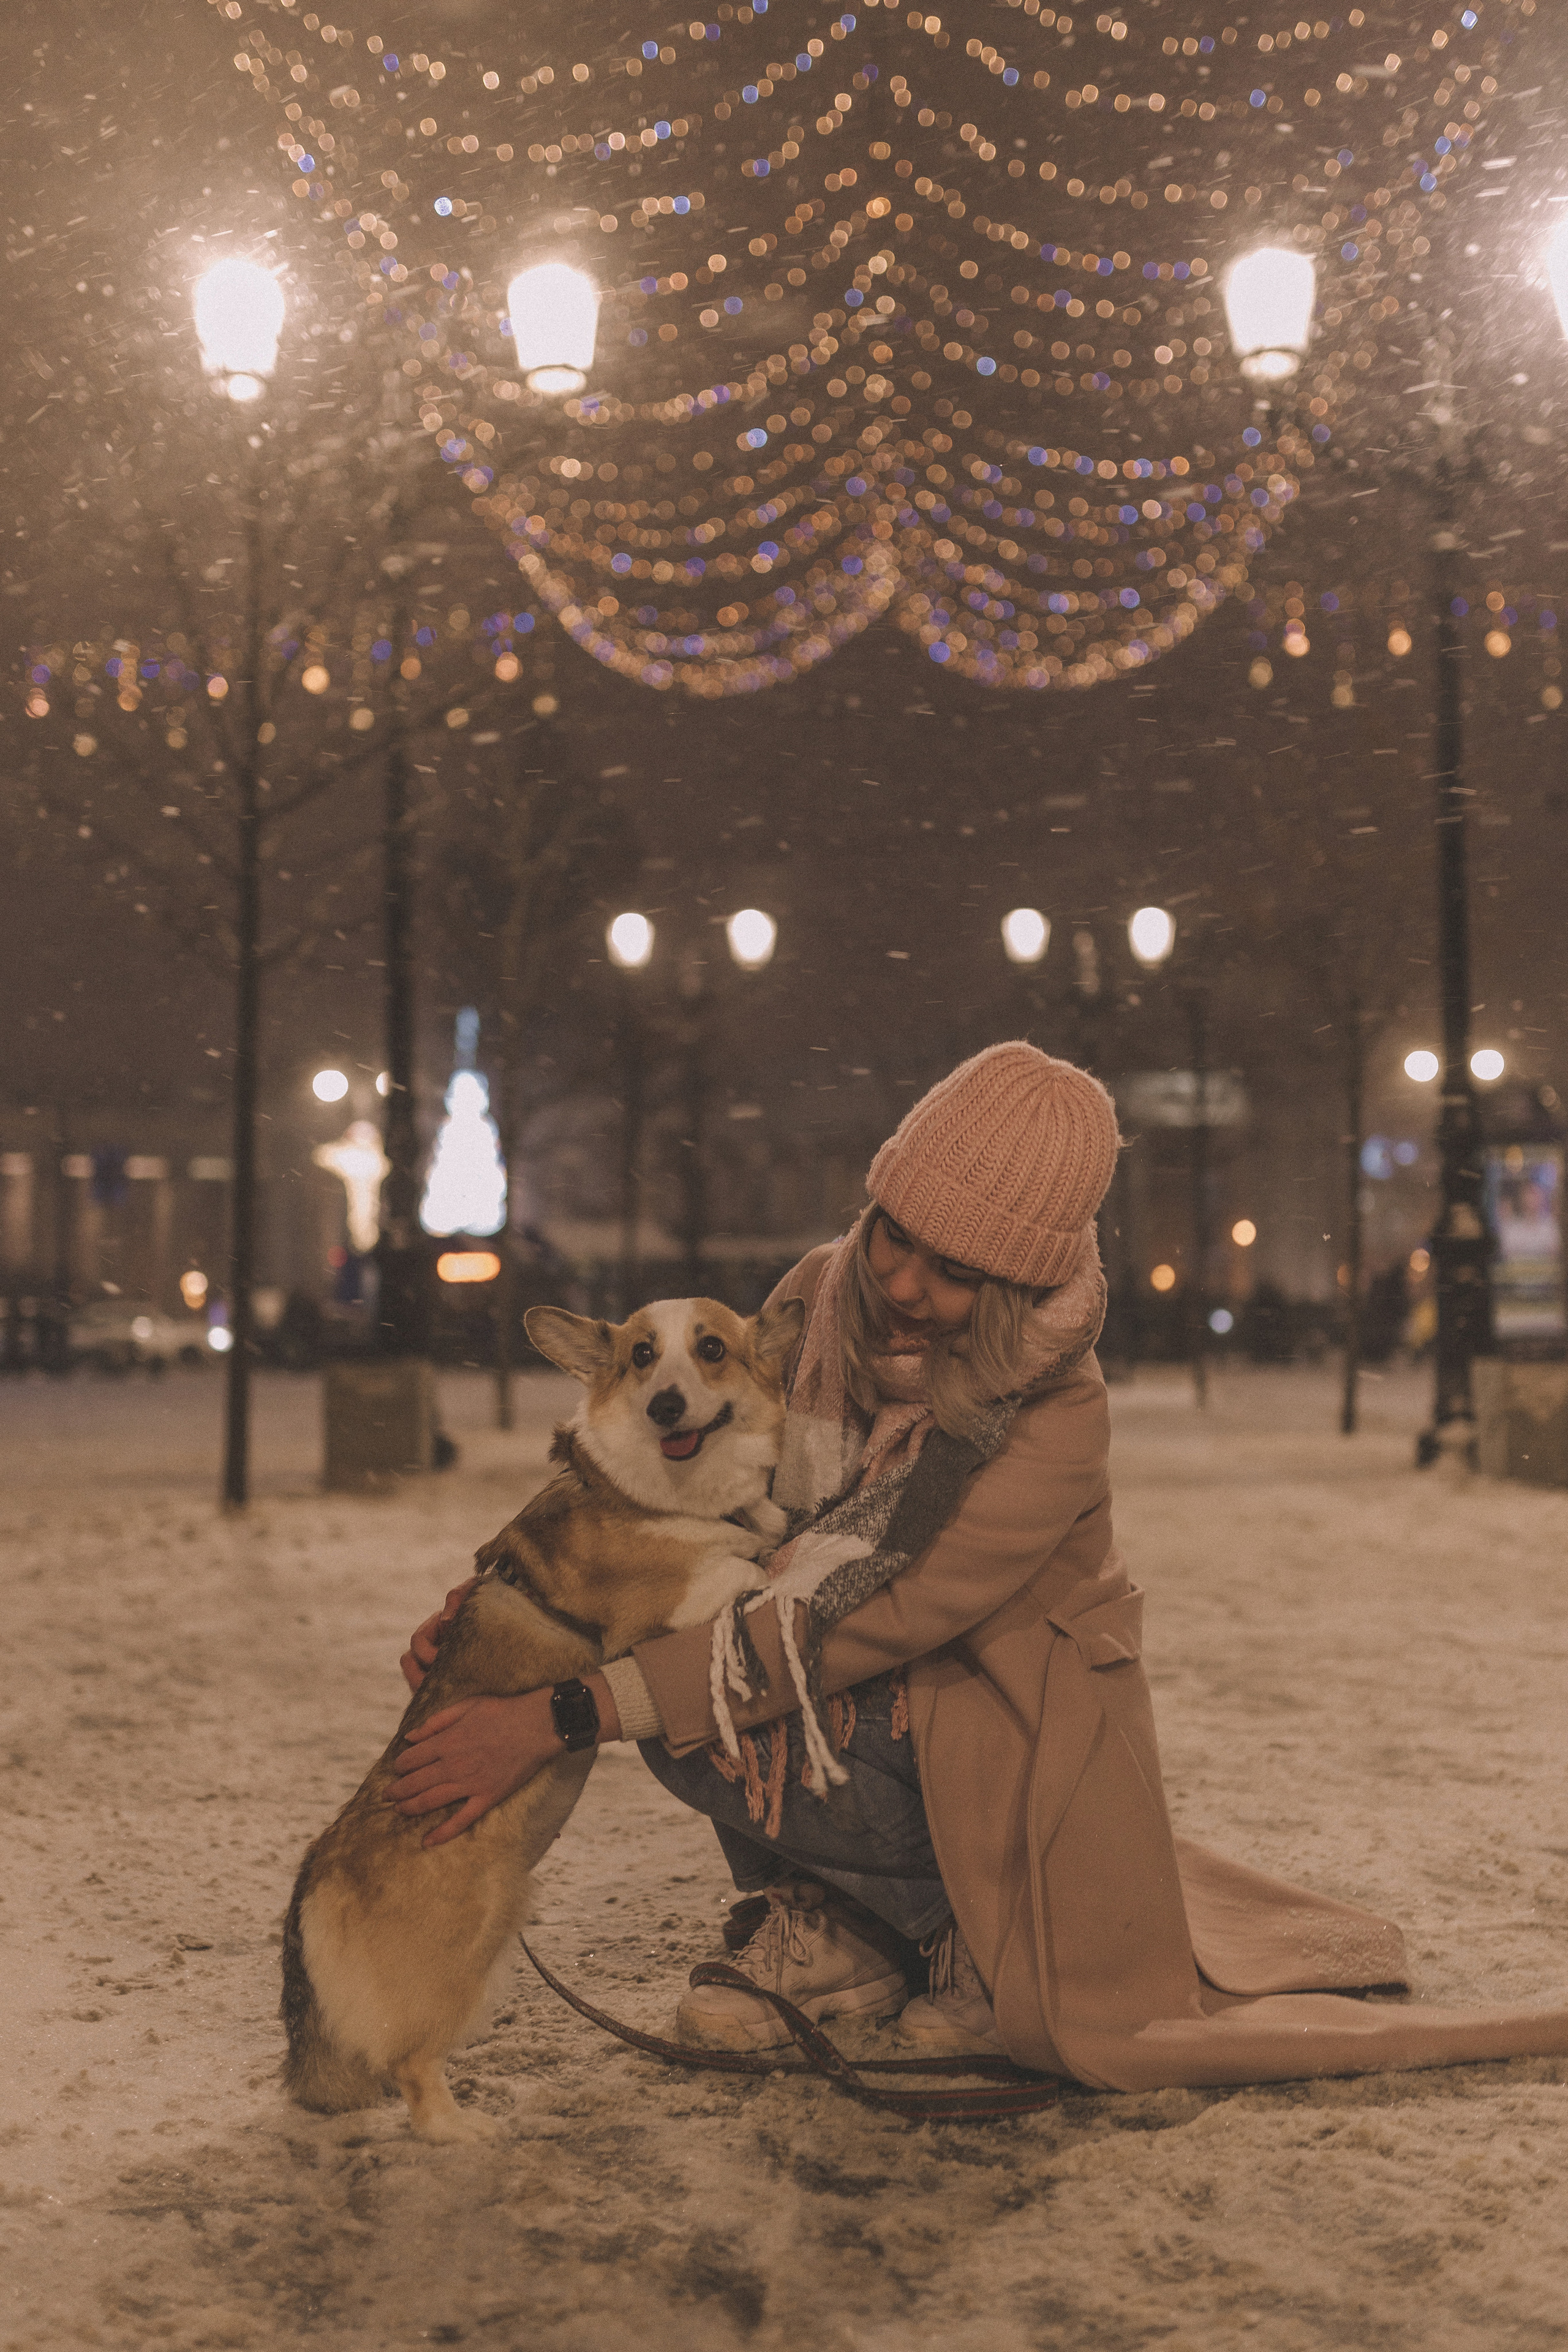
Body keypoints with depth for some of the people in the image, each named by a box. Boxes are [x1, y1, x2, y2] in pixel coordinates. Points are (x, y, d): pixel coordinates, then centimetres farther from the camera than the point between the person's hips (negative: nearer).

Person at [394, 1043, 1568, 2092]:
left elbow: (846, 1628, -35)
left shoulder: (1057, 1427, -31)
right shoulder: (823, 1295, -13)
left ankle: (991, 1941, 3)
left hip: (1008, 1725, -5)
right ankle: (833, 1936, -1)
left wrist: (566, 1713, -39)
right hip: (881, 1700, 5)